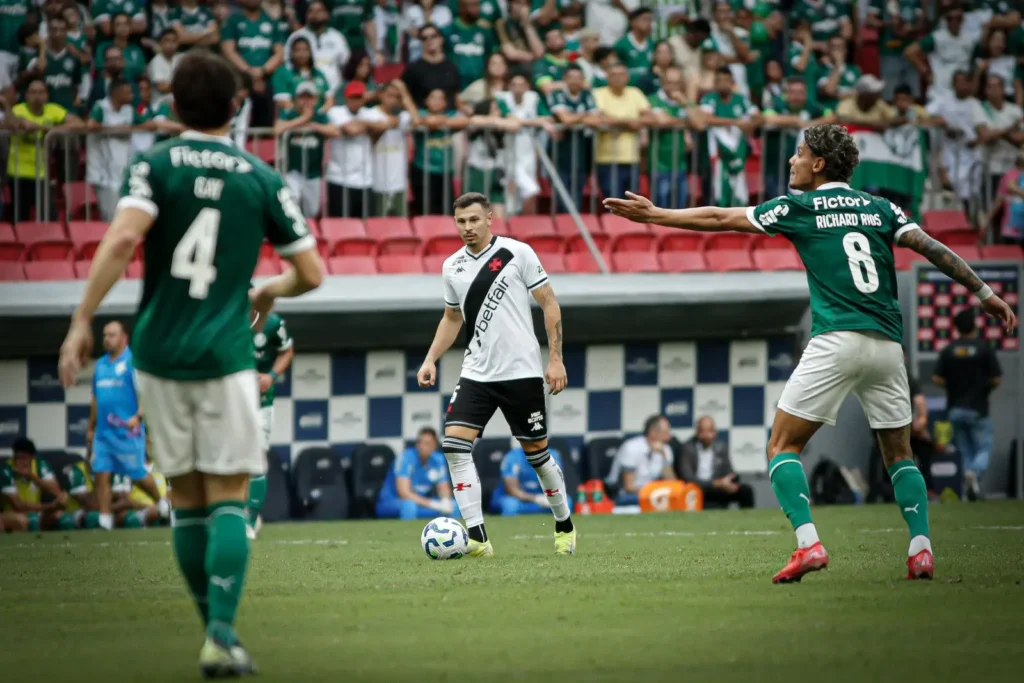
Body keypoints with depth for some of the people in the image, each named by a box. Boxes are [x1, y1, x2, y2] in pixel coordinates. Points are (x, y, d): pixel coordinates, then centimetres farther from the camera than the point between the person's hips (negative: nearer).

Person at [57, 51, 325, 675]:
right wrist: (269, 293, 28)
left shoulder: (154, 165, 1)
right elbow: (312, 273, 7)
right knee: (228, 499, -1)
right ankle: (222, 636, -16)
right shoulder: (261, 178, 4)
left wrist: (83, 321, -14)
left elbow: (123, 238, -17)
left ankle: (216, 629, 17)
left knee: (186, 499, 12)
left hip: (159, 350, 1)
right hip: (225, 354, -1)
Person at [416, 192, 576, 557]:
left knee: (536, 451, 4)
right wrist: (431, 359, 9)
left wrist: (556, 358, -9)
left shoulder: (517, 253, -6)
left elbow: (549, 303, -3)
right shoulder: (452, 266, 8)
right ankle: (477, 538, -15)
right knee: (454, 443, -15)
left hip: (522, 372, -4)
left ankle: (564, 526, 28)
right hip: (476, 374, 4)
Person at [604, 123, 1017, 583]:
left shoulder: (801, 208, 4)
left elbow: (719, 219, 7)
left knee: (783, 446, 2)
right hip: (887, 345, 5)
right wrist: (984, 293, 11)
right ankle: (921, 551, 2)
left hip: (837, 340, -5)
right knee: (899, 454, 17)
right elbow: (933, 249, 6)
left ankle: (808, 544, -16)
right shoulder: (880, 208, 14)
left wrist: (654, 215, 14)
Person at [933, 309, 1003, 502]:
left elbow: (937, 378, -4)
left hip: (955, 408, 3)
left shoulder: (948, 350, 0)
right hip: (978, 409, -3)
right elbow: (996, 379, -8)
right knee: (983, 448, 3)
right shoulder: (984, 348, -7)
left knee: (965, 450, 14)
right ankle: (975, 473, -26)